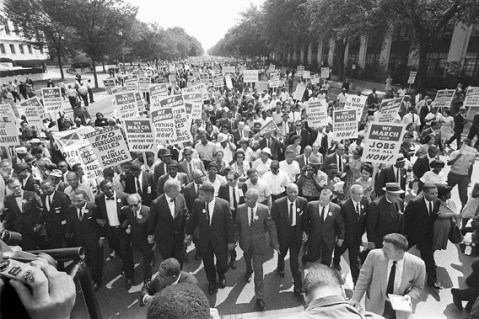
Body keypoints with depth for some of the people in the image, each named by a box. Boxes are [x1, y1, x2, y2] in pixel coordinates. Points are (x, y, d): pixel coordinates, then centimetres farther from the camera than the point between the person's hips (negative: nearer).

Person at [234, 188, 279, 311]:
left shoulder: (264, 209, -19)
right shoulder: (240, 208, -15)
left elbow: (271, 227, -8)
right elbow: (237, 226, -1)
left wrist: (275, 243, -5)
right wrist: (234, 240, 4)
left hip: (259, 244, -2)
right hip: (246, 243, 3)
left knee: (258, 270, 1)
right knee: (247, 261, 29)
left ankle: (260, 298, 15)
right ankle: (248, 272, 64)